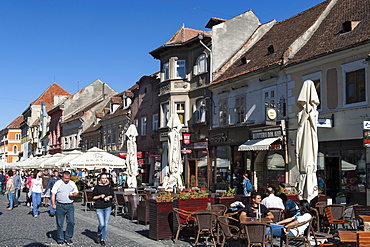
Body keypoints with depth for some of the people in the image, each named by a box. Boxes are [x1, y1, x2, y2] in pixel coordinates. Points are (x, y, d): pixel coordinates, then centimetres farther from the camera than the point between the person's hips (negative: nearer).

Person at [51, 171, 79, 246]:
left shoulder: (72, 183, 8)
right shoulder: (58, 183, 0)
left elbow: (76, 192, 16)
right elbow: (53, 194, -1)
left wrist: (73, 194, -7)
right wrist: (53, 204, -9)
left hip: (70, 205, 2)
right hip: (60, 206, -2)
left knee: (71, 222, -1)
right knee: (59, 223, 4)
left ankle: (68, 238, 14)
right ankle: (60, 240, 16)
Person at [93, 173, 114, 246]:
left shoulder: (109, 186, 5)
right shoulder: (97, 187, -1)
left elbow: (112, 195, 14)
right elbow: (93, 197, 2)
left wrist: (108, 197, -6)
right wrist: (100, 196, -14)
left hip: (108, 207, 2)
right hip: (99, 207, -2)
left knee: (106, 224, 2)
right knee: (102, 224, -9)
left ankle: (103, 239, 16)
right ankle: (99, 234, 23)